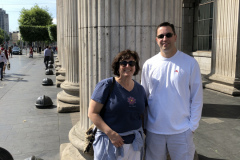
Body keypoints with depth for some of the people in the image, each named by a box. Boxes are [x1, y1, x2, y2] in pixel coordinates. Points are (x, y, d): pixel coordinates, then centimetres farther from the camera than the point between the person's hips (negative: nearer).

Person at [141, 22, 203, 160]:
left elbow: (197, 97, -2)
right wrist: (143, 123, 5)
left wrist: (193, 125, -5)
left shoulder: (190, 63, -5)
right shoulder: (149, 64, 1)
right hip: (154, 130, 2)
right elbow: (143, 96, 7)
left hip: (181, 131, -2)